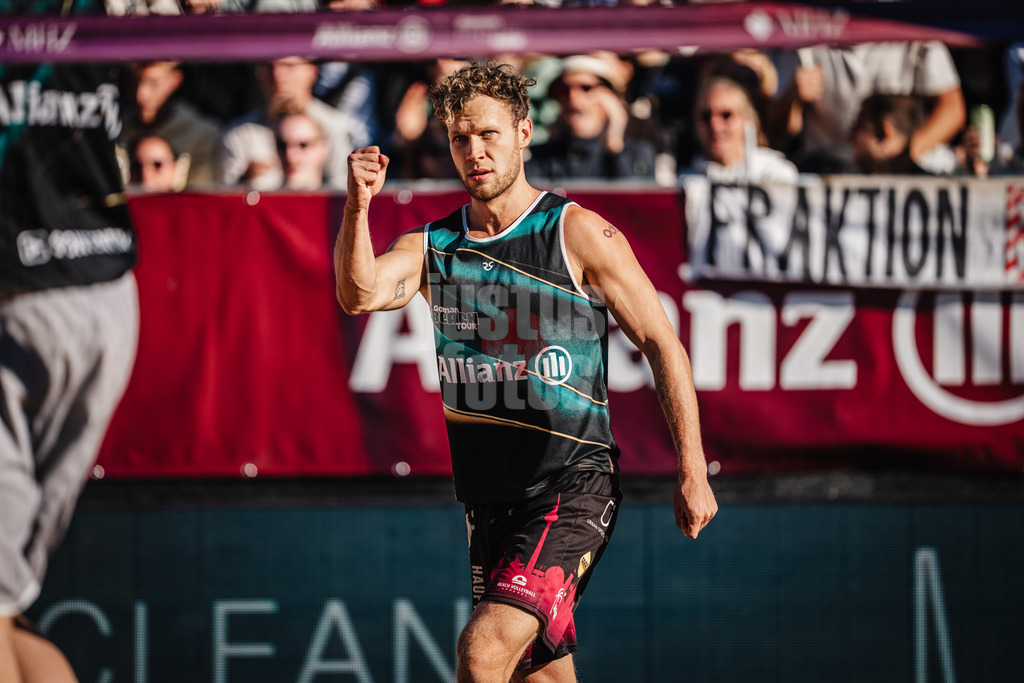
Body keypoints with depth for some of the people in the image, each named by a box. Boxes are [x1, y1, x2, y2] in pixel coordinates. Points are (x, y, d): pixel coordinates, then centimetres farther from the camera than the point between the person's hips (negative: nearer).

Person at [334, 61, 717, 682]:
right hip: (488, 494, 6)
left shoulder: (578, 234, -5)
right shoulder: (432, 245, 8)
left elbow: (663, 345, -2)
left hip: (572, 485, -6)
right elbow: (360, 295, -11)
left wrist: (693, 474, -5)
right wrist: (358, 206, -29)